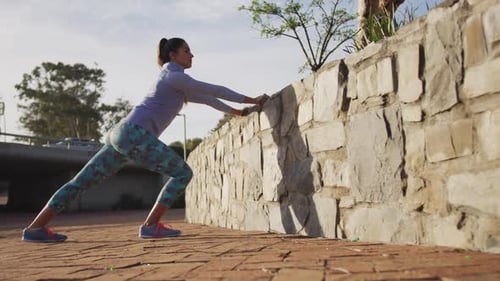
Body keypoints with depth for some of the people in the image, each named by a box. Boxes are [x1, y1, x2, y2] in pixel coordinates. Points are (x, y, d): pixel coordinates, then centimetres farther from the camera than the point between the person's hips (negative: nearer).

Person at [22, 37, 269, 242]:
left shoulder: (177, 83, 28)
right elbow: (213, 90, -1)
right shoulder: (174, 75, -1)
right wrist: (250, 100, 6)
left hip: (123, 134, 10)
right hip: (134, 134, -10)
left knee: (83, 181, 8)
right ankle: (150, 225, -6)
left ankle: (35, 227, 10)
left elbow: (203, 98, 34)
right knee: (182, 173, -6)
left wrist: (234, 112, 33)